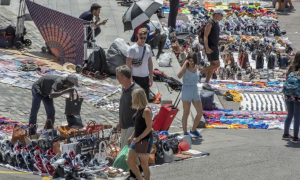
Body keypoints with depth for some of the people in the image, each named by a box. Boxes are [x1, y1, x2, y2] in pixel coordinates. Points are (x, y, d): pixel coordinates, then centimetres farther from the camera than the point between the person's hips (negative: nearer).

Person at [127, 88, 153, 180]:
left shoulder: (146, 111, -19)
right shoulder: (139, 109, 8)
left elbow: (149, 127, -21)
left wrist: (139, 138, -21)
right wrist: (132, 137, 16)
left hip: (145, 140, -9)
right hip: (137, 139, 9)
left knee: (144, 164, 3)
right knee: (130, 161, 10)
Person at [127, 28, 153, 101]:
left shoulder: (148, 47, 7)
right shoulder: (133, 49, -12)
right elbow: (128, 64, -12)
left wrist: (151, 77, 11)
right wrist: (130, 79, -15)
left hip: (145, 77, 6)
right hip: (136, 78, -6)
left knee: (146, 99, 10)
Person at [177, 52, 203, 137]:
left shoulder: (196, 67, 5)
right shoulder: (185, 68, -12)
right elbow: (179, 76, -33)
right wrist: (184, 64, -28)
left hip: (195, 91, 6)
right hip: (186, 91, -6)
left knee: (200, 113, 6)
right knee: (186, 113, 3)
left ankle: (193, 130, 23)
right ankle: (185, 132, 14)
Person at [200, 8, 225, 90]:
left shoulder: (216, 23, 15)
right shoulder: (210, 23, -15)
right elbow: (205, 36, -21)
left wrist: (217, 47, 25)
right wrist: (207, 48, -30)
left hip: (215, 47, 10)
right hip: (210, 48, -10)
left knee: (213, 65, 7)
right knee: (217, 64, -13)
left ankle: (206, 83, 10)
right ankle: (200, 73, -4)